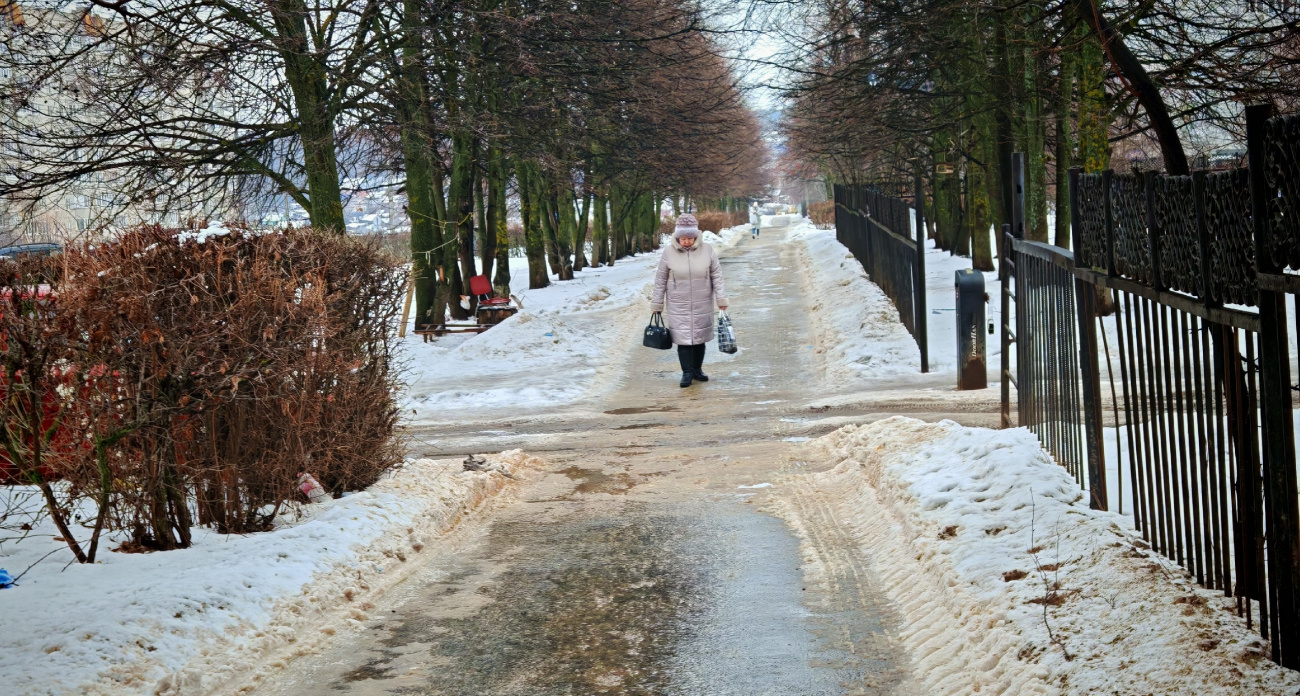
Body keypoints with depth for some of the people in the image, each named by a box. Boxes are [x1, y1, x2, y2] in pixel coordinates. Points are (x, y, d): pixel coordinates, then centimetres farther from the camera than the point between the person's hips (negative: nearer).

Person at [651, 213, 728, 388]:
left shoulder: (707, 250, -4)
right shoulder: (669, 252, -6)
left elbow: (717, 276, 2)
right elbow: (660, 281, 0)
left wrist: (721, 298, -3)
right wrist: (657, 304, 2)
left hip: (702, 305, 1)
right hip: (678, 306, -1)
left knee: (700, 337, 10)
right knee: (683, 338, -3)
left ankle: (697, 369, 24)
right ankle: (687, 372, 5)